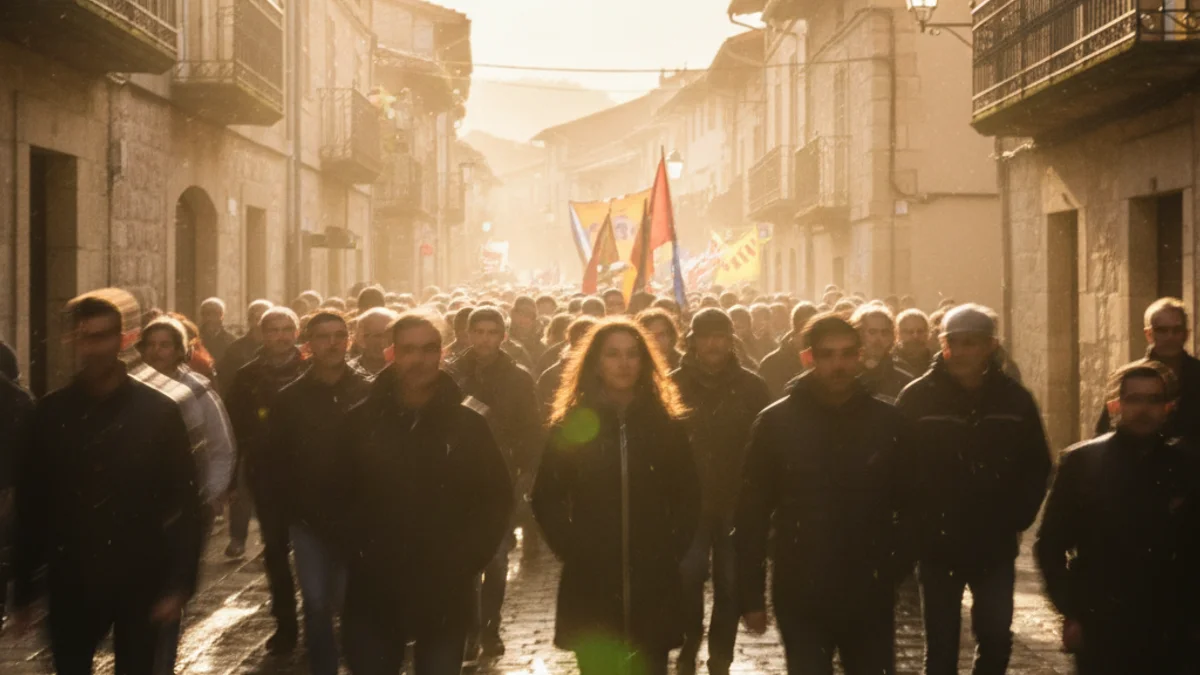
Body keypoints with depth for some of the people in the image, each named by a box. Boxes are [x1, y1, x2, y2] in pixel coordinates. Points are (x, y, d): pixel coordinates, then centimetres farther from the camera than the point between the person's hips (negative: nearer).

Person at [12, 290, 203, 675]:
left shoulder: (158, 411, -5)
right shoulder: (50, 414, 2)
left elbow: (185, 502, -6)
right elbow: (30, 504, 4)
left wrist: (179, 583, -12)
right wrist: (23, 591, 3)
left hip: (140, 581, -2)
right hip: (70, 582, 2)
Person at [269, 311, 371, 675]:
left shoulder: (369, 393, -4)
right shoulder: (290, 398, 1)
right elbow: (276, 461, 4)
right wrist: (292, 509, -3)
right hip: (308, 521, 1)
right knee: (317, 605, 4)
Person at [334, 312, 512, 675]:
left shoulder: (468, 422, -1)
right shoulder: (362, 419, 0)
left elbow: (497, 498, 2)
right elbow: (338, 494, 5)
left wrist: (466, 561, -7)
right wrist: (356, 553, -6)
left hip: (445, 596, 0)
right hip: (372, 593, 1)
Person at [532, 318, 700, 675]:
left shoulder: (667, 424, 4)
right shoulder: (571, 425, 2)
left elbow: (688, 497, 8)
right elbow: (546, 500, 4)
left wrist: (670, 551, 0)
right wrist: (572, 550, -4)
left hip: (654, 586, 1)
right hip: (590, 586, 0)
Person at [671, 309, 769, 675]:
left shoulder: (752, 386, -1)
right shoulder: (674, 384, -2)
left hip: (736, 502, 1)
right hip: (689, 501, -1)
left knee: (729, 584, 7)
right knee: (689, 580, -2)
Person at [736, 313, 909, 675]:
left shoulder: (887, 421, 0)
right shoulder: (776, 422, -4)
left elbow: (909, 503, 6)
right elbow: (752, 513, -4)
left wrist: (895, 570, -3)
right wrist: (751, 595, -5)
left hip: (869, 596, 1)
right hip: (801, 597, -1)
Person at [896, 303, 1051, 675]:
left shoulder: (1014, 399, -1)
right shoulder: (918, 398, -7)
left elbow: (1037, 467, 6)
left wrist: (1016, 519, -2)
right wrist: (919, 523, -9)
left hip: (996, 545, 2)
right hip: (937, 544, -1)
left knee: (996, 640, 6)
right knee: (941, 644, 6)